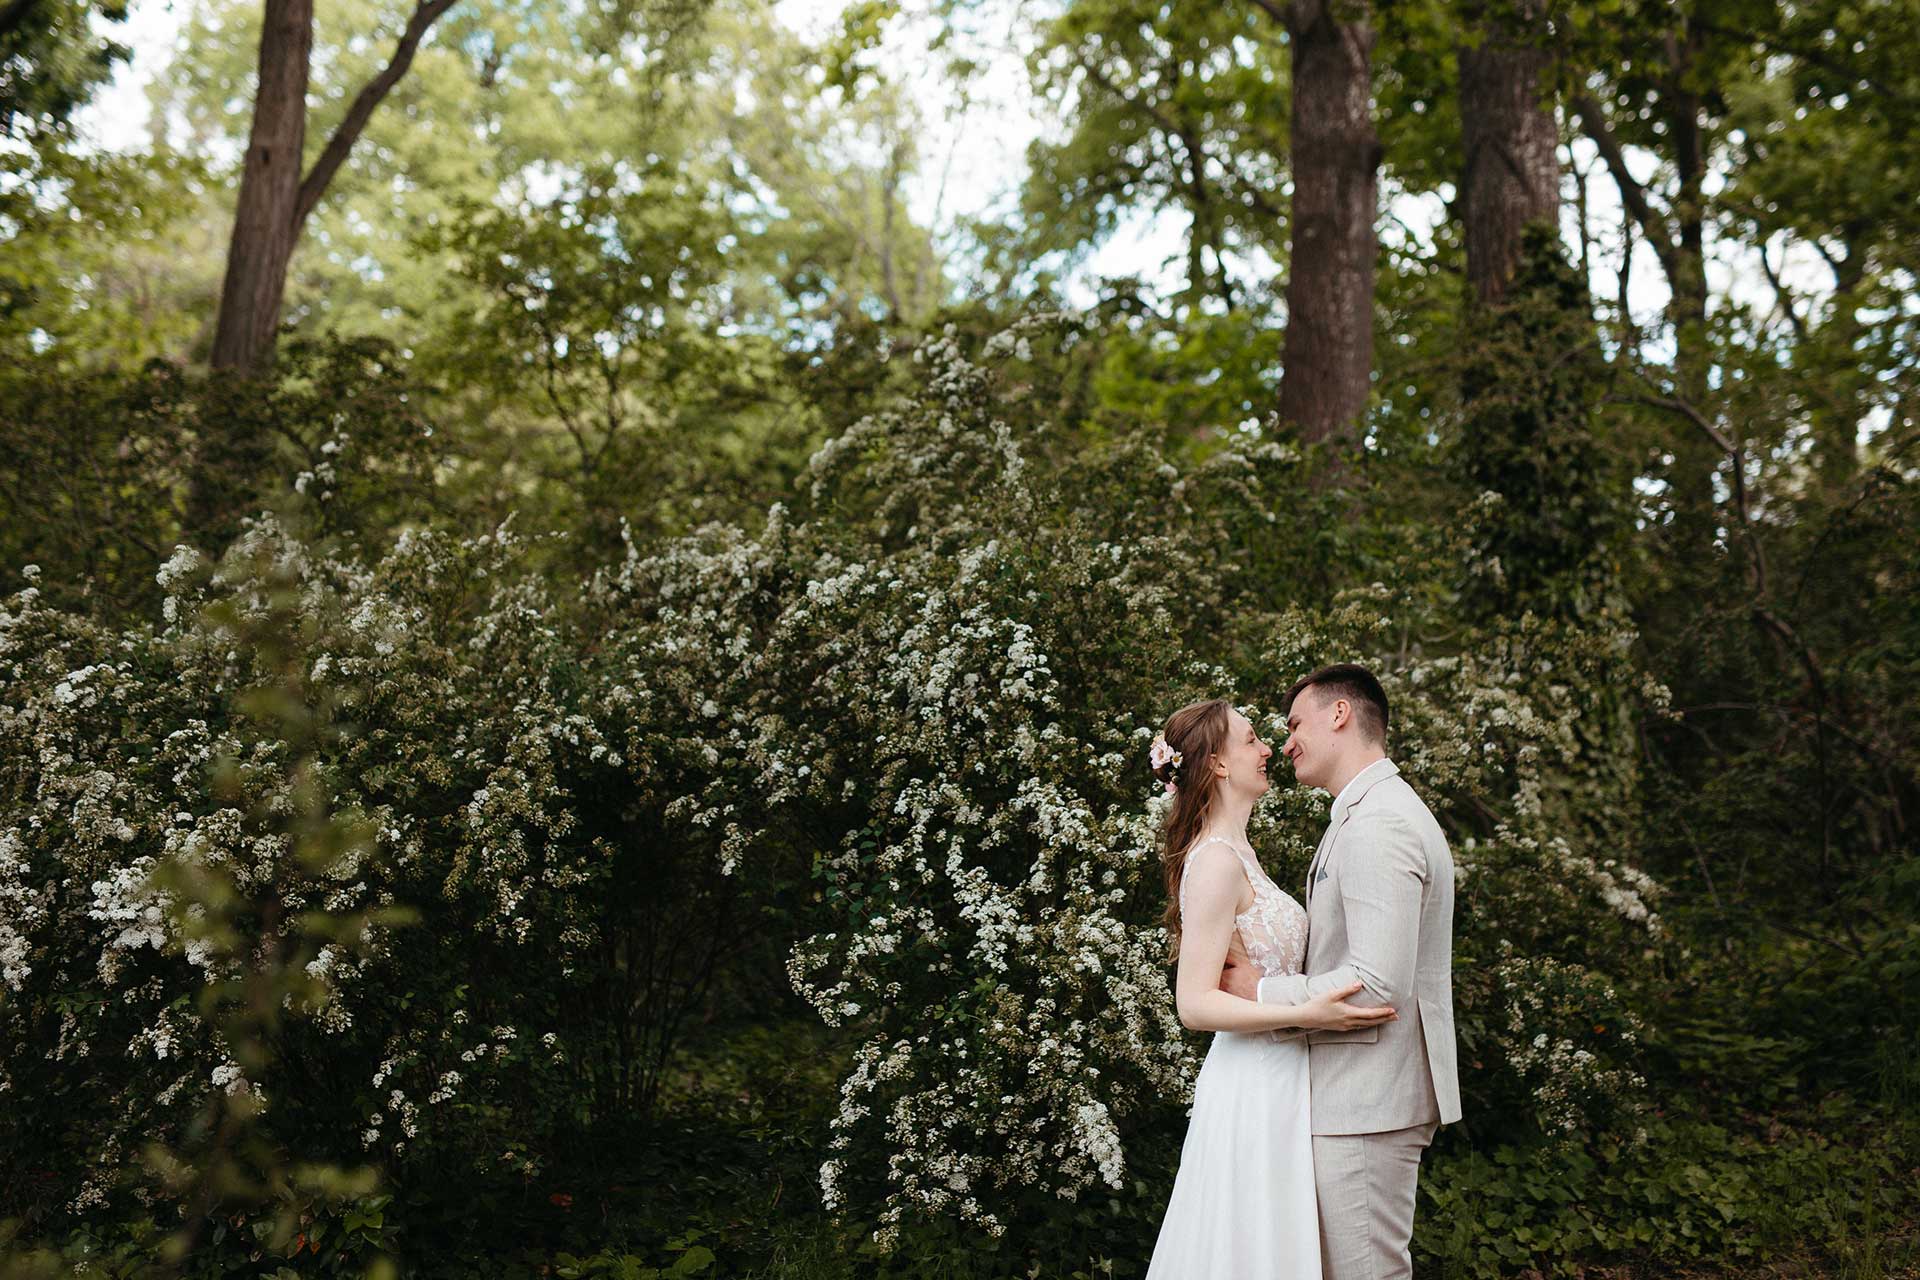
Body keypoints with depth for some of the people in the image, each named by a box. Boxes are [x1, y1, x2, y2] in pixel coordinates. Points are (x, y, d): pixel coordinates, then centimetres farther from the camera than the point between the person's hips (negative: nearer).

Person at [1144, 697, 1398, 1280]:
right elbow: (1195, 1003, -21)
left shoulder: (1237, 851, 14)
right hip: (1253, 1084, -9)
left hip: (1275, 1076, 10)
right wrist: (1305, 1014, -26)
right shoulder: (1217, 860, -17)